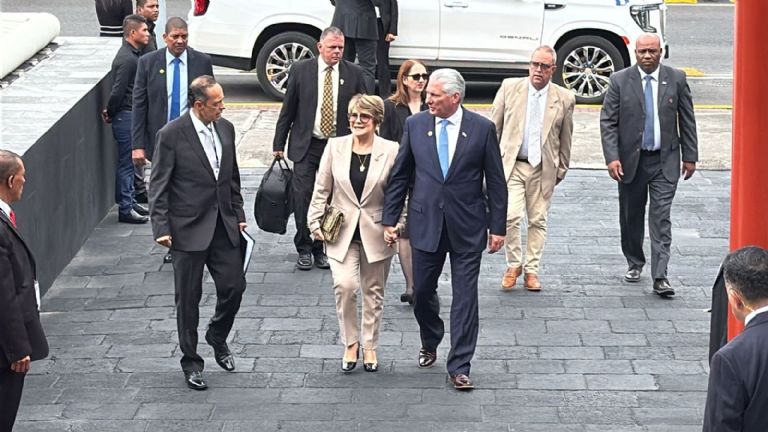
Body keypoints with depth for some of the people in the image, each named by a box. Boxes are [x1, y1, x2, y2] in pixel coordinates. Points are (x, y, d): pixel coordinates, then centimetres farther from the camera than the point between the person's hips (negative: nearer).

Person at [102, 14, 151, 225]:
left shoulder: (133, 55, 11)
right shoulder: (126, 59, -21)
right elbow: (118, 90, -22)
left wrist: (110, 112, 11)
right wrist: (110, 113, -8)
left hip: (133, 114, 10)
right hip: (126, 115, -10)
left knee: (129, 161, 17)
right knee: (126, 162, -4)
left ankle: (129, 201, 26)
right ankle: (125, 209, 1)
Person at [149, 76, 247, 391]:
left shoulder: (225, 129, 6)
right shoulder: (172, 135, -12)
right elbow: (158, 186, -9)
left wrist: (238, 215, 14)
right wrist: (161, 228, -14)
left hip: (223, 225, 5)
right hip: (189, 228, -5)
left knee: (234, 285, 5)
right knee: (188, 297, 4)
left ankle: (217, 337, 33)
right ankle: (191, 362, 16)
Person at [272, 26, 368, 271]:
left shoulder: (354, 74, 2)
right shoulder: (301, 71, 0)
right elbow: (288, 110, 5)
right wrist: (278, 144, 4)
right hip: (306, 145, -1)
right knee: (303, 196, -4)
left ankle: (322, 248, 15)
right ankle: (304, 248, 8)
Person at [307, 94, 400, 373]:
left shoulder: (391, 151, -6)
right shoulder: (335, 147, -1)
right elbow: (321, 190, 5)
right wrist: (315, 222, 0)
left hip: (376, 232, 0)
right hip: (341, 232, 0)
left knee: (374, 292, 10)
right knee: (345, 286, -16)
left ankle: (370, 347, 26)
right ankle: (350, 343, 3)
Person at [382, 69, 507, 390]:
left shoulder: (482, 129, -5)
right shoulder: (415, 125, 1)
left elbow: (495, 181, 0)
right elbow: (399, 176, 7)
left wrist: (497, 226, -2)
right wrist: (389, 219, 5)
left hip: (467, 228, -2)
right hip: (426, 224, 2)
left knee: (465, 298, -2)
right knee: (422, 292, 12)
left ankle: (459, 367, 4)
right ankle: (430, 343, 39)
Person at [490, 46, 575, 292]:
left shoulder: (564, 99, 1)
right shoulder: (509, 88, 1)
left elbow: (565, 139, 10)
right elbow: (494, 126, 8)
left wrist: (561, 170, 13)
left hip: (543, 169, 1)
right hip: (511, 164, -1)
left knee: (538, 220, 5)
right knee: (510, 216, -13)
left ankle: (531, 271, 17)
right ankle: (513, 265, 6)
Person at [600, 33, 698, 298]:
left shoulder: (676, 79, -1)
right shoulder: (620, 81, -4)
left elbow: (687, 120, 5)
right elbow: (607, 122, -4)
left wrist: (690, 156, 2)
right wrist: (612, 158, -14)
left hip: (664, 161, -1)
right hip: (631, 159, 1)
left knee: (661, 218, -8)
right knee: (631, 216, 14)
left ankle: (660, 277, -10)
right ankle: (635, 263, 34)